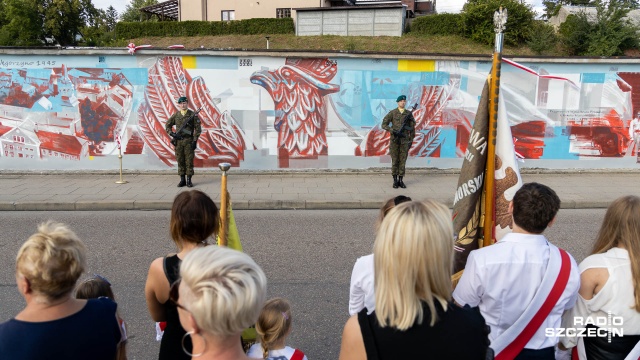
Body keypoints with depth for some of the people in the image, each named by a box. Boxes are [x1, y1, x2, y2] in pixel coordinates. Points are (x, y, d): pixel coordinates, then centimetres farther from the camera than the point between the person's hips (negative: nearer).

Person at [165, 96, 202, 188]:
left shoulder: (193, 115, -2)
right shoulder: (176, 115, 7)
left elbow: (198, 129, -3)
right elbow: (168, 125, 16)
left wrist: (195, 141, -9)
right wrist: (172, 133, -2)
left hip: (189, 140, -3)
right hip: (178, 141, 3)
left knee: (189, 160, -1)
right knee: (180, 161, 5)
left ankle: (189, 180, 6)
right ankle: (182, 180, 13)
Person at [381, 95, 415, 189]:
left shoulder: (409, 114, 5)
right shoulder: (392, 113, -1)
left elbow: (412, 128, 8)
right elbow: (384, 125, -4)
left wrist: (411, 140, 4)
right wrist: (393, 131, -18)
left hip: (405, 140, 2)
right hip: (394, 140, -2)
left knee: (403, 160, 3)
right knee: (394, 160, 2)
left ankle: (400, 180, 11)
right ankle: (395, 181, 9)